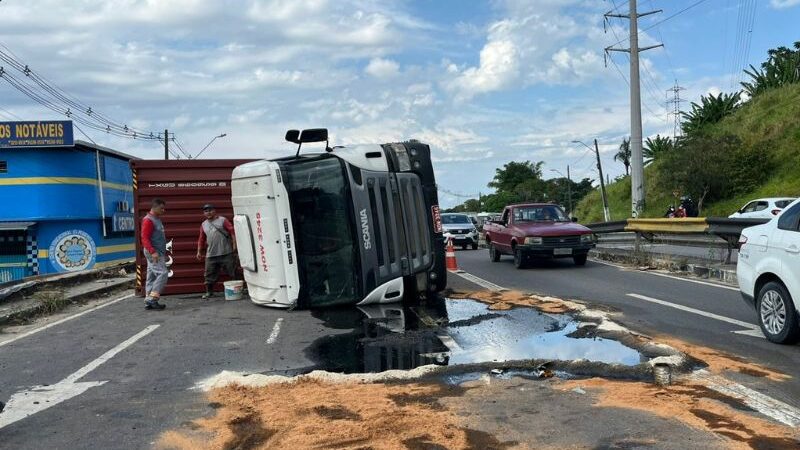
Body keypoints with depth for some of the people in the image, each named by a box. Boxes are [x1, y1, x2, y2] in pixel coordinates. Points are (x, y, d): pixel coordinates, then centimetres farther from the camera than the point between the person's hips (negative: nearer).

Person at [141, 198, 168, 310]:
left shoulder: (157, 219, 18)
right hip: (153, 253, -10)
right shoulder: (148, 220, -12)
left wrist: (164, 253, 24)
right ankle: (152, 299, -16)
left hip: (158, 253, 10)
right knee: (163, 273, -16)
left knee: (152, 276, 9)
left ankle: (149, 302, 10)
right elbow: (145, 238, -19)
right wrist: (153, 252, -28)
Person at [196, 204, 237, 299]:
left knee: (233, 272, 2)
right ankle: (209, 292, 18)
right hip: (211, 255, 4)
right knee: (210, 274, 6)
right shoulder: (204, 225, 14)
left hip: (226, 253, -4)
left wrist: (234, 244, -12)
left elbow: (232, 231, -5)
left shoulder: (223, 220, 0)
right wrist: (199, 251, 15)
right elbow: (201, 239, 18)